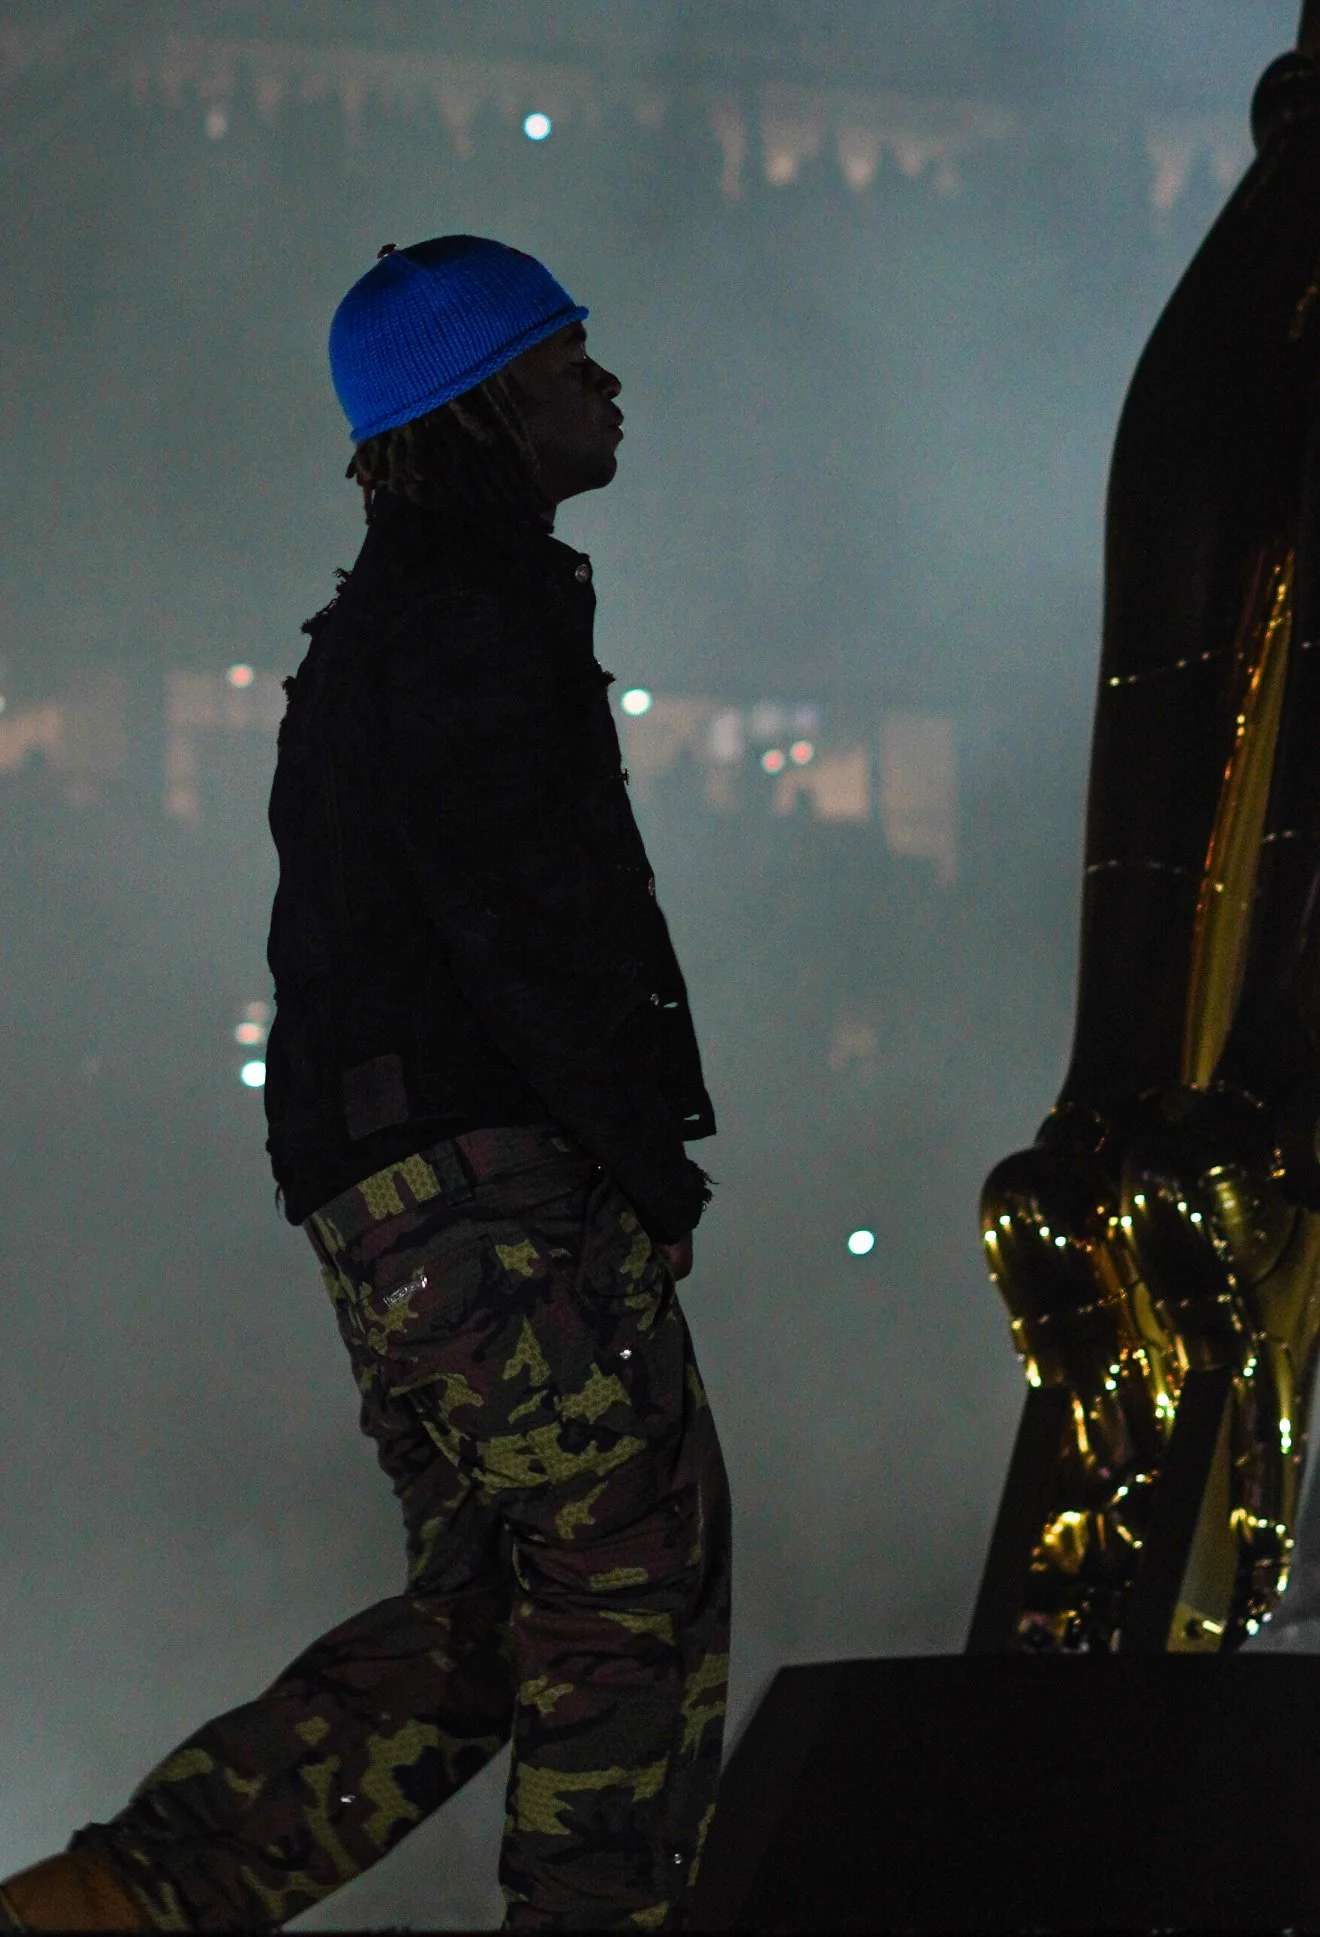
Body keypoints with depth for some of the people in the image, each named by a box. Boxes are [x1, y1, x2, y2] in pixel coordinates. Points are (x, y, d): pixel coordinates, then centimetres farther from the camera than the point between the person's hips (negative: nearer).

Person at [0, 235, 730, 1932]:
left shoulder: (373, 629, 25)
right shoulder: (481, 606, -8)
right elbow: (524, 921, -18)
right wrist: (654, 1163, -12)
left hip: (373, 1195, 10)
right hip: (498, 1173, -10)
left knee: (474, 1614, 10)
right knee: (636, 1590, -4)